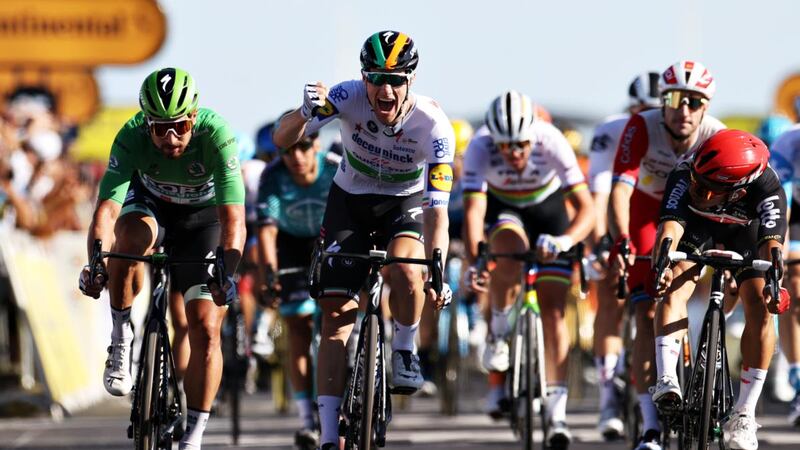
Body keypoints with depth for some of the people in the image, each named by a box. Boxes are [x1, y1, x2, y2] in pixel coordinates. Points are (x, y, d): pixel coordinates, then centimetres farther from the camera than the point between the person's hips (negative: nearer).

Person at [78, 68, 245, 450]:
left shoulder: (216, 135, -35)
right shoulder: (132, 137, -31)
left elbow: (234, 219, -41)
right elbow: (106, 208, -38)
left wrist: (226, 272, -57)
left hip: (203, 215, -1)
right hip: (151, 204, 1)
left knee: (206, 329, -11)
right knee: (131, 234, -37)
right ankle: (121, 341, -17)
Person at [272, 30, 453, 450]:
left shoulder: (433, 126, -29)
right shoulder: (349, 97, -27)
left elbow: (437, 211, -28)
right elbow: (282, 139, -33)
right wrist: (305, 113, -55)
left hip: (405, 203, -1)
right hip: (349, 200, 1)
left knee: (404, 271, -34)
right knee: (335, 317, -8)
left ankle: (404, 350, -4)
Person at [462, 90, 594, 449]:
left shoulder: (551, 142, -34)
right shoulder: (480, 147, -32)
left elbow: (586, 207, -37)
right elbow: (473, 207, -40)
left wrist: (566, 240, -57)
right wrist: (473, 261, -55)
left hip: (547, 205, 0)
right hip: (501, 207, 0)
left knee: (553, 308, -11)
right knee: (510, 250, -36)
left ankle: (557, 411, -11)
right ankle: (498, 335, -10)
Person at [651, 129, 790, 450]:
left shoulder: (767, 189, -39)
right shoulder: (685, 177, -39)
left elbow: (771, 243, -46)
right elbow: (670, 228, -48)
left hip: (746, 230, -1)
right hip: (697, 225, 1)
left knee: (761, 309, -17)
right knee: (674, 287, -26)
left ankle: (743, 415, -10)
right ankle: (667, 381, -29)